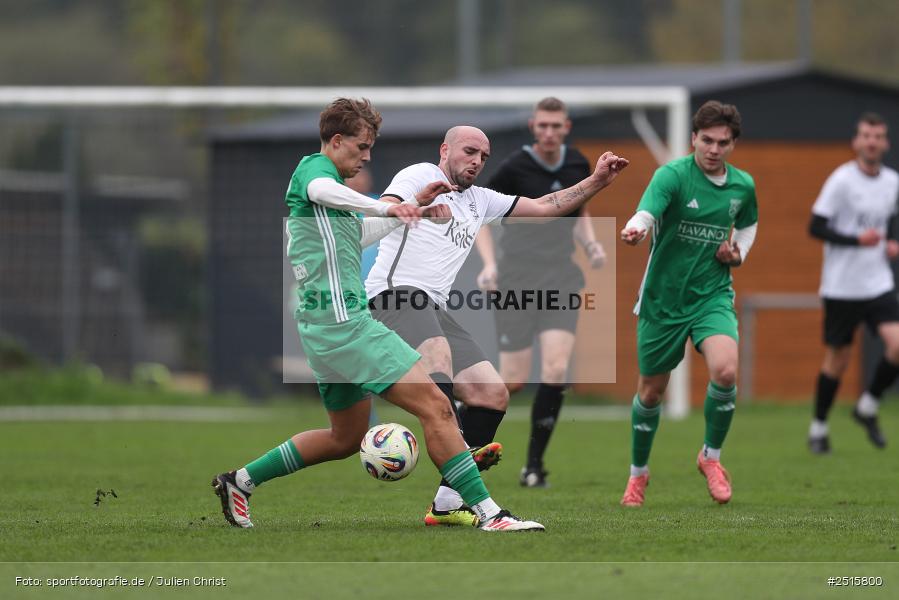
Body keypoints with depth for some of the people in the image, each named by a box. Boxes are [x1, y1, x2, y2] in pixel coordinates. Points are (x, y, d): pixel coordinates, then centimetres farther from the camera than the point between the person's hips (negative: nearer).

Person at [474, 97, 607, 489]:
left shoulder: (578, 165, 6)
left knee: (556, 370, -13)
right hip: (517, 280, -3)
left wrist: (590, 243, 3)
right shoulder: (514, 168, -9)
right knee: (514, 382, -5)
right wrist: (489, 263, -15)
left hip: (561, 279, 3)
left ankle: (534, 464, -2)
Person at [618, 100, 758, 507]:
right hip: (663, 299, -2)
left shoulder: (743, 186, 1)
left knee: (725, 370, -25)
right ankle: (638, 473, 35)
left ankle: (711, 457, 0)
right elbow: (646, 214, -33)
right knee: (651, 391, 9)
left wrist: (738, 254, 1)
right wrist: (634, 230, -56)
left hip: (712, 295, 2)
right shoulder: (672, 175, -14)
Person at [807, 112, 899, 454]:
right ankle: (819, 427, 23)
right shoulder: (842, 180, -11)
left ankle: (868, 407, 9)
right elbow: (816, 227, -12)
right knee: (837, 359, 4)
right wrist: (857, 240, -21)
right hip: (841, 286, -4)